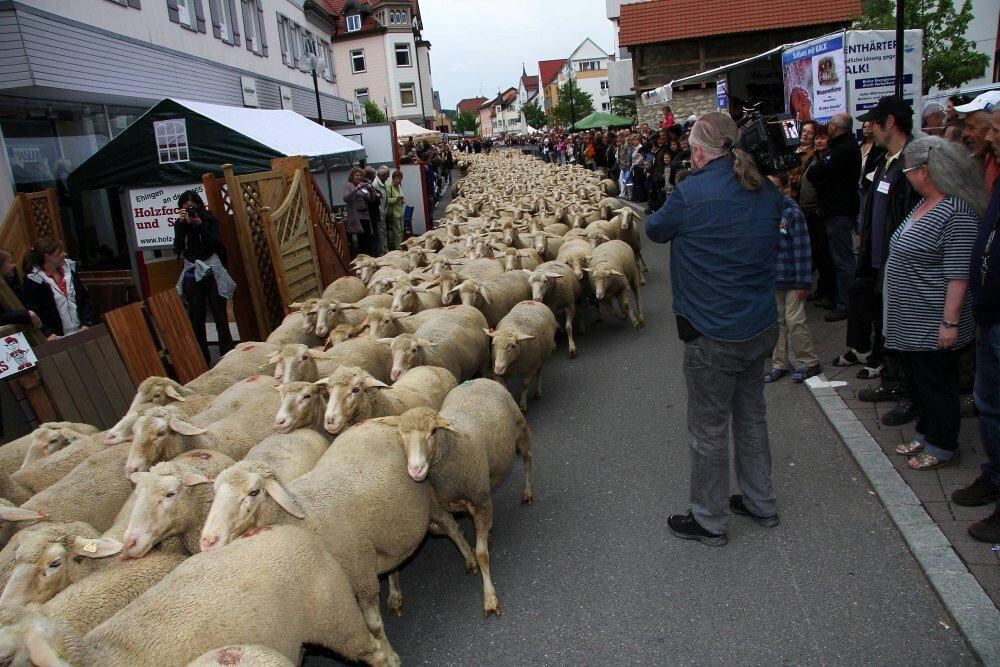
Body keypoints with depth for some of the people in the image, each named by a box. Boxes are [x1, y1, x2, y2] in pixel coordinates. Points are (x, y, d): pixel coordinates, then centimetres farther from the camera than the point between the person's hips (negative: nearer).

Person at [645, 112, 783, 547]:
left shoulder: (692, 194, -19)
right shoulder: (766, 192, 2)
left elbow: (655, 230, -2)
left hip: (713, 336, -7)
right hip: (762, 327, 7)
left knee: (708, 430, 8)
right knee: (751, 416, 23)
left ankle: (710, 521, 24)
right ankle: (760, 503, 39)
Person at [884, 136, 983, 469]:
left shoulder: (957, 214, -21)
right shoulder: (923, 205, 10)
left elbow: (958, 274, -23)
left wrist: (950, 322, -23)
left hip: (933, 325, -9)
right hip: (912, 321, 9)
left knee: (937, 385, 5)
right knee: (919, 380, 20)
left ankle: (942, 447, 21)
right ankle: (925, 435, 35)